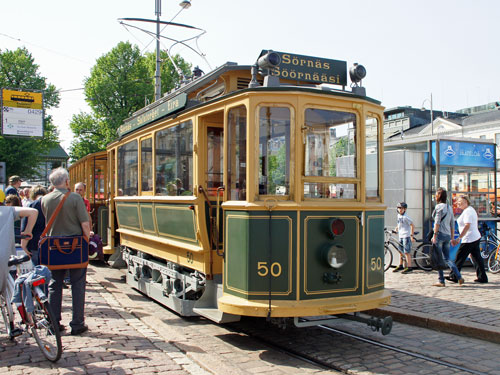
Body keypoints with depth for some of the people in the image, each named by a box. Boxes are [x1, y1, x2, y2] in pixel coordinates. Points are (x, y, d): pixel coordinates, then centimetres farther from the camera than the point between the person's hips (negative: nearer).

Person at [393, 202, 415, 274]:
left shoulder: (405, 217, -16)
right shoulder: (399, 215, 10)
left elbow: (412, 225, -16)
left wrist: (412, 235, -17)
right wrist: (397, 227, 17)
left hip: (406, 236, -9)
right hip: (400, 235, 9)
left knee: (406, 252, -7)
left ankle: (409, 267, -3)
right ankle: (400, 266, 24)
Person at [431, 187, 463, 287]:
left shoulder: (439, 206, -9)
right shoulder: (450, 207, 15)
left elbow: (437, 223, -15)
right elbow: (452, 224, 17)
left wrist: (434, 236, -14)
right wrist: (452, 237, 20)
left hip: (440, 234, -7)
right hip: (447, 235, 8)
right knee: (447, 258, 12)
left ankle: (441, 281, 2)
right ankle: (459, 277, 1)